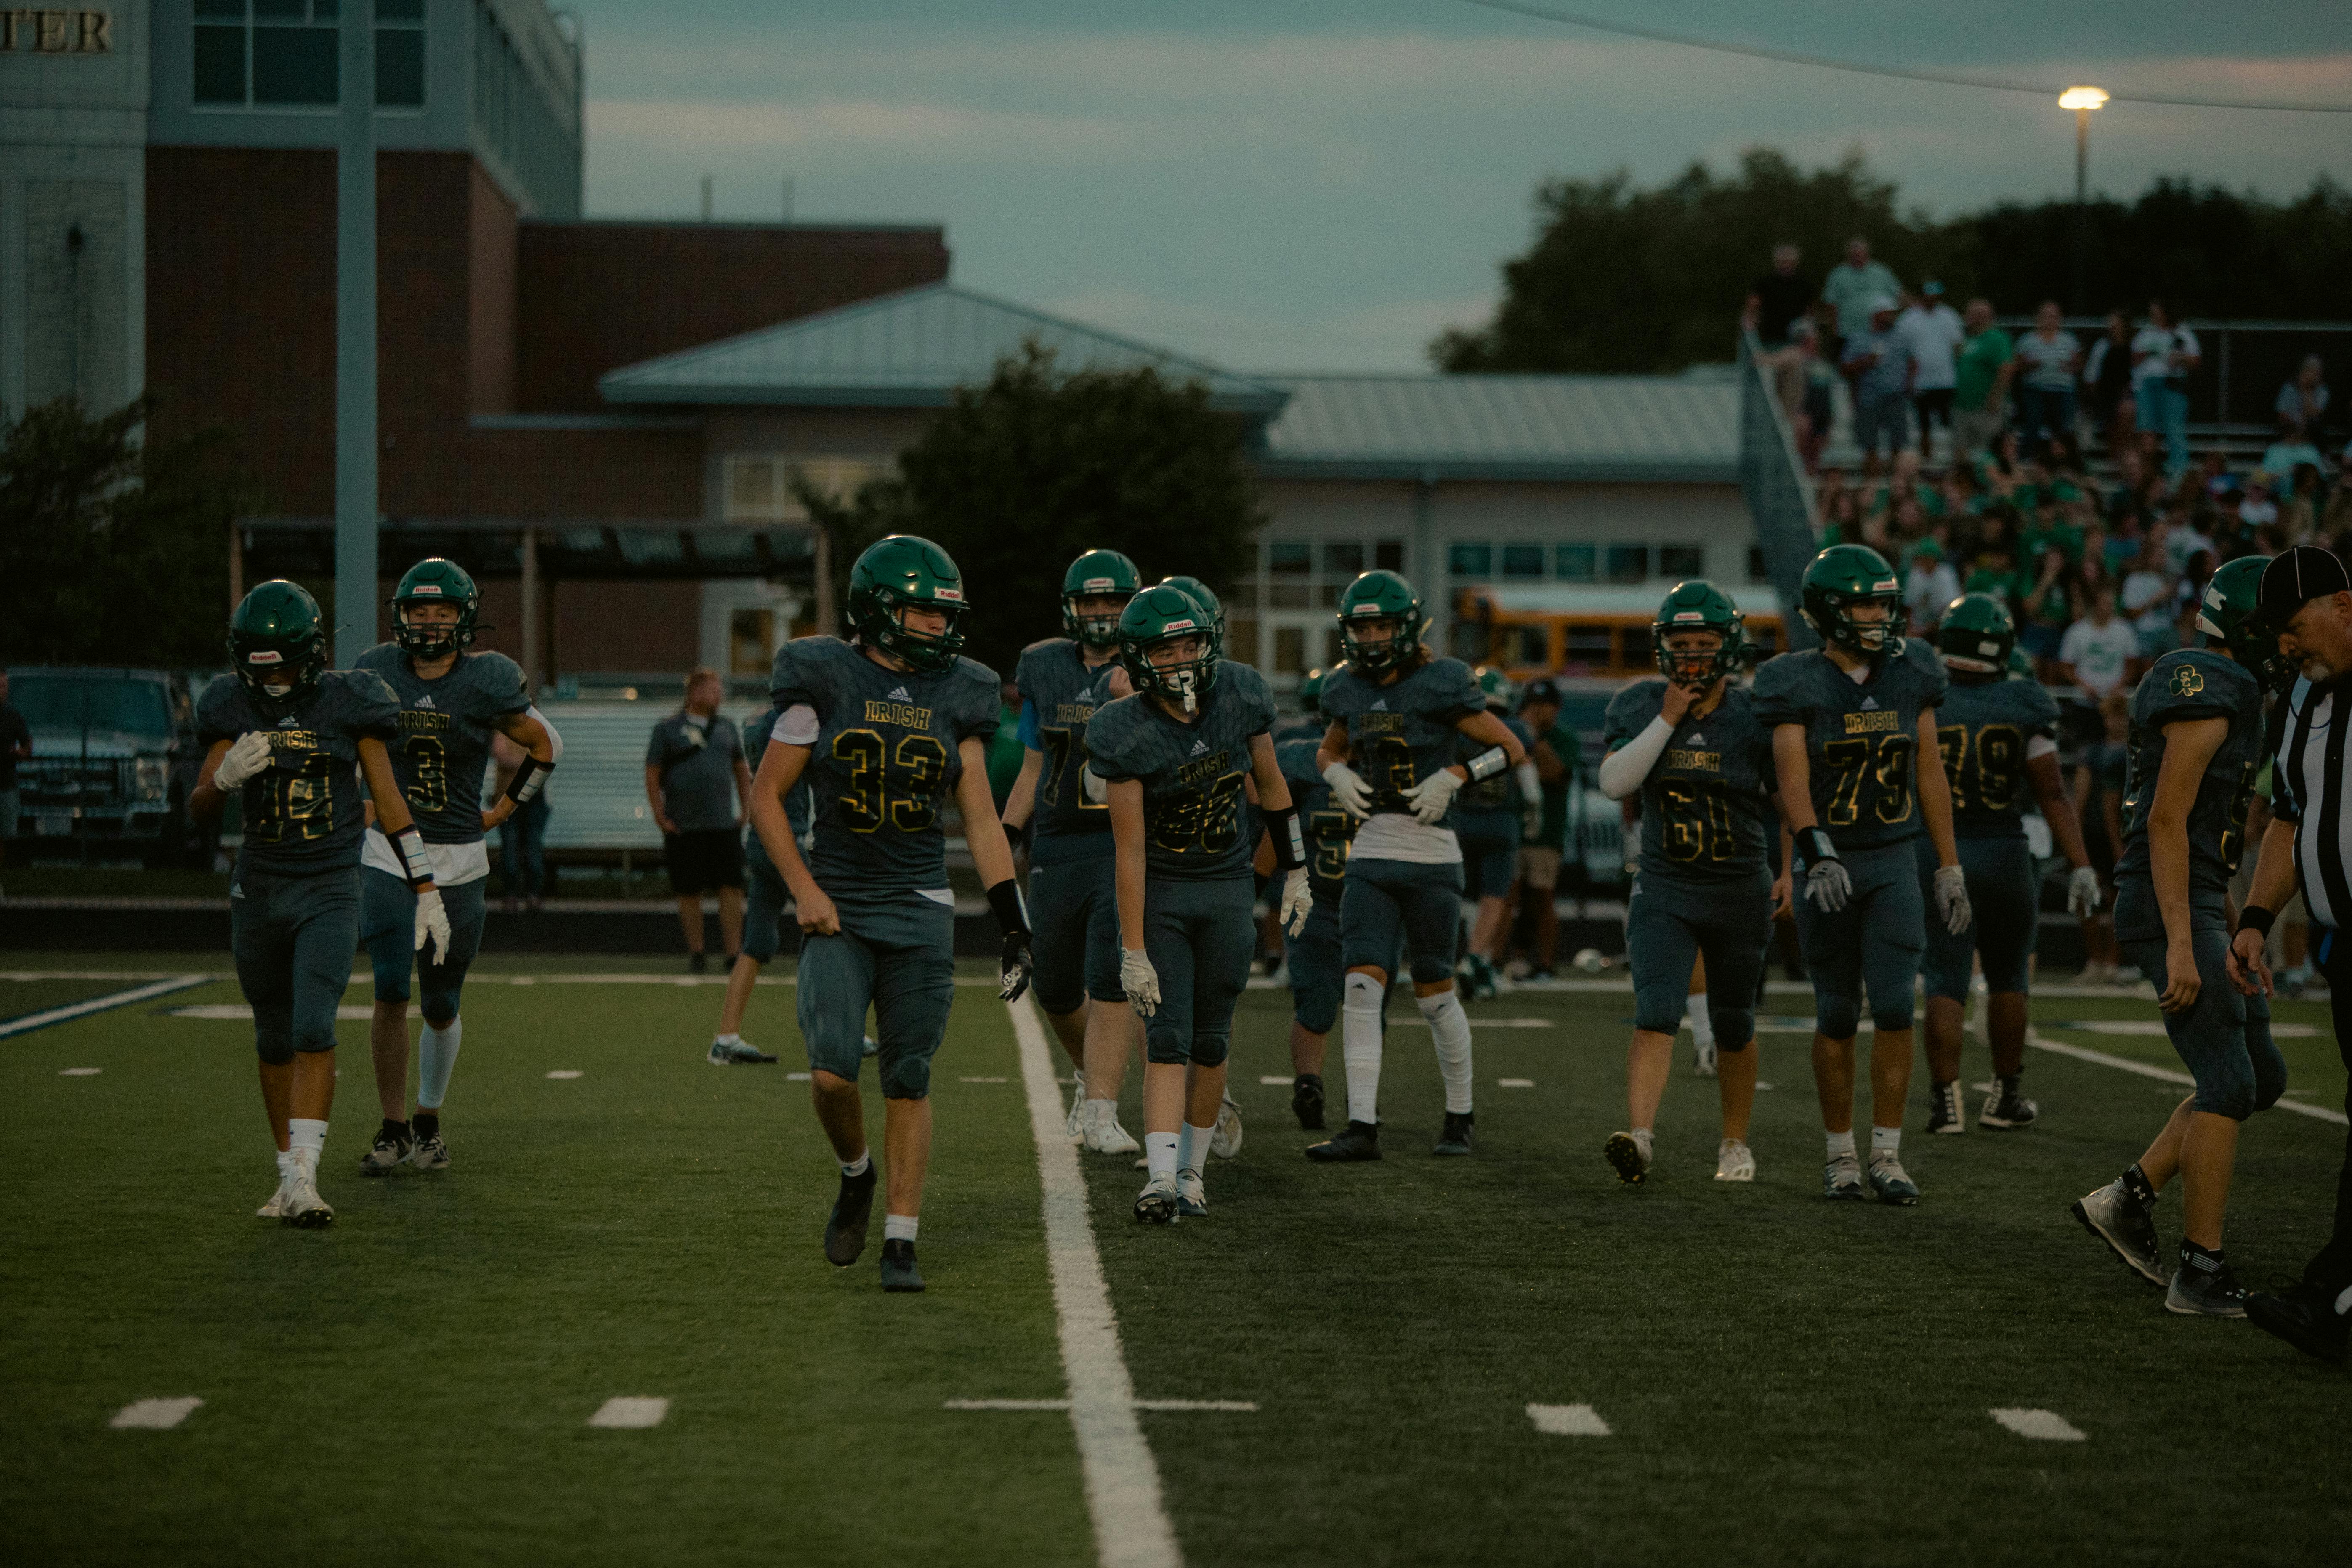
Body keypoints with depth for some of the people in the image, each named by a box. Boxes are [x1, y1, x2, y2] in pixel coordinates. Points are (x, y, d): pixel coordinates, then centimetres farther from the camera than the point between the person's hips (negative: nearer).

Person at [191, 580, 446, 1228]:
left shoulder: (347, 704, -6)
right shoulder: (236, 711, 0)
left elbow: (390, 803, -1)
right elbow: (199, 806, -4)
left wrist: (428, 892, -1)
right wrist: (228, 775, -27)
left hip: (331, 892, -3)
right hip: (259, 889, 3)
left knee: (313, 1032, -16)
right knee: (275, 1040, 11)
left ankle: (303, 1181, -19)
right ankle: (289, 1174, 23)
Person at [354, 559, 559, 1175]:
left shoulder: (486, 684, -9)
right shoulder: (378, 673, -4)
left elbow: (545, 745, 7)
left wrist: (504, 810, 5)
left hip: (460, 861, 0)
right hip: (390, 854, 0)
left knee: (441, 1007, 8)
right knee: (391, 993, -12)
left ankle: (429, 1122, 28)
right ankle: (392, 1129, 0)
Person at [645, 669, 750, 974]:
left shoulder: (726, 728, 14)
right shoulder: (668, 729, 1)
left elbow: (741, 771, 22)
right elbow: (652, 776, 0)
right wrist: (660, 817, -7)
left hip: (724, 824, 3)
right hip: (684, 829, -3)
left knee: (732, 890, -6)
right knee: (689, 893, 2)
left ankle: (734, 954, -3)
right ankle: (696, 953, 15)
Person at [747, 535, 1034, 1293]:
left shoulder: (955, 697, 5)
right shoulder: (824, 682, -5)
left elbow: (980, 817, 8)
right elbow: (766, 797, 0)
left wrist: (1014, 925, 3)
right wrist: (804, 889, -10)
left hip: (920, 911, 2)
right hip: (837, 912, -2)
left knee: (908, 1083, 1)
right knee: (832, 1071, -16)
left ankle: (900, 1243, 8)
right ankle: (855, 1173, 15)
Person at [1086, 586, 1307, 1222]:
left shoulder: (1241, 696, -9)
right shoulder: (1125, 734, -21)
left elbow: (1270, 783, 7)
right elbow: (1129, 848, -20)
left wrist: (1295, 875, 12)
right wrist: (1133, 951, -19)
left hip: (1227, 889, 3)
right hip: (1157, 892, -3)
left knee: (1210, 1042, 7)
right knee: (1167, 1040, -12)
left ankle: (1191, 1171, 20)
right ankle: (1161, 1178, -19)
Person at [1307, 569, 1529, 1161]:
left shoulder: (1441, 685, -8)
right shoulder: (1351, 690, 8)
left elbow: (1514, 750, -4)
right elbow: (1329, 751, 26)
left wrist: (1453, 777, -16)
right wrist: (1338, 774, 4)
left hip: (1431, 856, -4)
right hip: (1372, 853, 4)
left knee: (1435, 992, 5)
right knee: (1362, 988, -7)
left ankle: (1461, 1115, 23)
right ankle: (1362, 1126, -7)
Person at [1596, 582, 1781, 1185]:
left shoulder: (1757, 716, -6)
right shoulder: (1641, 706, -2)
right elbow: (1615, 783, -14)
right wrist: (1667, 719, -18)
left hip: (1740, 892, 0)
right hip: (1664, 890, 0)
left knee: (1733, 1028, 12)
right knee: (1656, 1014, -18)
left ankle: (1735, 1145, 29)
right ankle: (1639, 1138, -30)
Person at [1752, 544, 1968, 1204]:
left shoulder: (1909, 674, 3)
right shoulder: (1798, 685, -8)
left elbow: (1930, 776, 9)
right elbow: (1792, 782, -18)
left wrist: (1950, 866, 8)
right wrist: (1816, 858, -33)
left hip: (1894, 859, 2)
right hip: (1828, 864, -2)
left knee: (1894, 1006, -7)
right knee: (1837, 1014, 4)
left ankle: (1887, 1156, -1)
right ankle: (1840, 1154, 16)